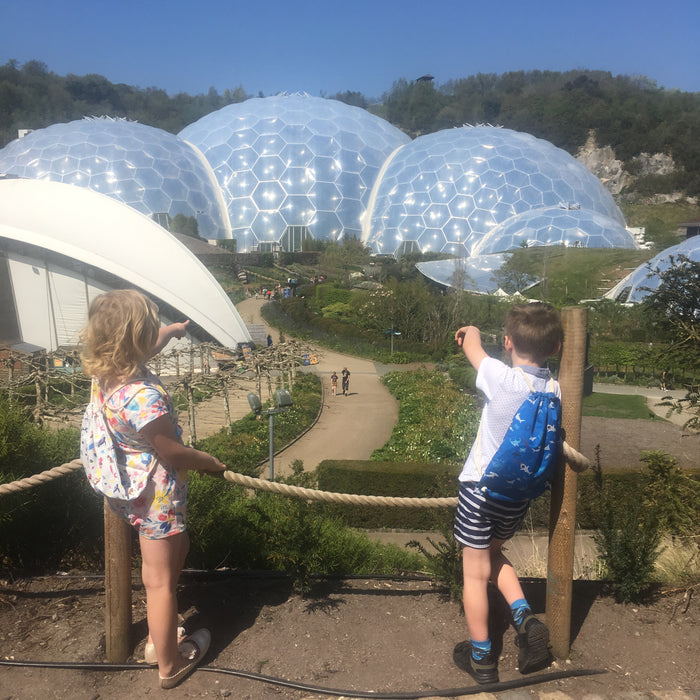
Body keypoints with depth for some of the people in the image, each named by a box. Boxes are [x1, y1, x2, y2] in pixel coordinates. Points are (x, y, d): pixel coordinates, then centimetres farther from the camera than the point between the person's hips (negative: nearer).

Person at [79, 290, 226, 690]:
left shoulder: (106, 373, -8)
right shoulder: (144, 397, -35)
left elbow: (146, 347, 15)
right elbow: (173, 453, -23)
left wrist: (173, 330, 31)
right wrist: (210, 461, -5)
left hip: (132, 486, 9)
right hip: (157, 493, -9)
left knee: (178, 548, 29)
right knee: (161, 579, 11)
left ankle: (159, 637, 48)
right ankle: (170, 663, 35)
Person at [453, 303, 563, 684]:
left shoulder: (501, 377, -21)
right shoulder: (556, 390, -8)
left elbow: (470, 343, -1)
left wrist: (470, 331, 19)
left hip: (480, 488, -5)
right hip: (519, 496, 5)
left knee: (476, 572, 11)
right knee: (493, 553, 30)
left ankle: (481, 657, 24)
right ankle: (524, 617, 15)